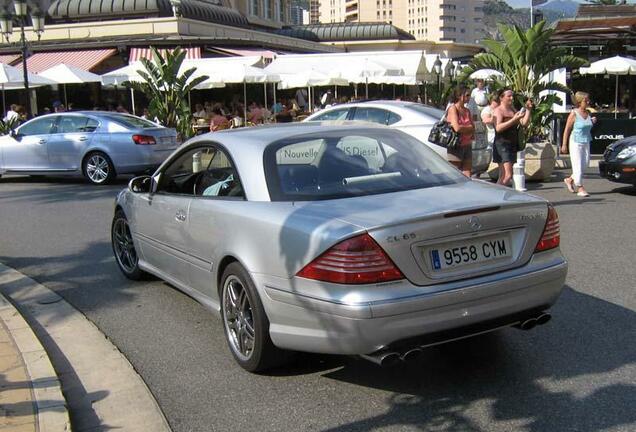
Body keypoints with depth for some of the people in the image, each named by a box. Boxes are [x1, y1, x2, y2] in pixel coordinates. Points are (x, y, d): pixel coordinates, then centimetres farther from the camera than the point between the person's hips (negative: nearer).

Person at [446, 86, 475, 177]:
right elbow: (457, 128, -20)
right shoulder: (452, 109, -8)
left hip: (467, 146, 7)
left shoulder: (467, 111, 14)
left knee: (467, 176, 4)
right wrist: (468, 128, -4)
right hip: (456, 146, -7)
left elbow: (473, 129, 8)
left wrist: (463, 128, -8)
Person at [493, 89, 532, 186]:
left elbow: (524, 123, 12)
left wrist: (528, 110, 4)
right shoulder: (498, 110, -6)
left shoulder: (513, 110, 16)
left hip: (513, 145, 8)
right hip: (502, 144, -8)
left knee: (503, 176, 8)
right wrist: (514, 119, -25)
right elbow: (498, 128, -21)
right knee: (508, 175, -18)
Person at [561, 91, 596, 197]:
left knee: (585, 164, 9)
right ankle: (580, 188, 4)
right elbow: (567, 130, -9)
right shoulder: (574, 114, -10)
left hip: (586, 142, 7)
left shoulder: (588, 113, 8)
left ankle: (570, 180, 28)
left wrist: (593, 122, 0)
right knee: (578, 166, -3)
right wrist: (564, 145, -11)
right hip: (576, 142, -7)